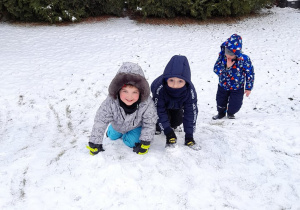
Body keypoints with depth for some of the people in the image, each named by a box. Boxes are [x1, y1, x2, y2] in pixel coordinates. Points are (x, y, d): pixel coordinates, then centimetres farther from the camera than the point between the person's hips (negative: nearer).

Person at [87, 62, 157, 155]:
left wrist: (145, 143, -25)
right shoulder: (110, 102, -43)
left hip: (136, 126, -2)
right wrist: (95, 143, -28)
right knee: (112, 136, 22)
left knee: (131, 142, -4)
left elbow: (150, 123, -26)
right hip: (118, 125, 2)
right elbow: (100, 121, -32)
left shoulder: (147, 103, -43)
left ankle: (130, 134, 25)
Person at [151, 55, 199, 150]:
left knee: (178, 119, -9)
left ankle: (172, 126, 24)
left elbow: (191, 113, -32)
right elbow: (160, 111, -38)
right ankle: (157, 126, 9)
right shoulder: (159, 88, -46)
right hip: (162, 103, -2)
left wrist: (189, 136, -33)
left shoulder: (190, 90, -40)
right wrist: (168, 132, -41)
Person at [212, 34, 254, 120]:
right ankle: (221, 113, 50)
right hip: (223, 86, 2)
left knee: (235, 105, 3)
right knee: (220, 102, 18)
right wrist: (226, 67, -35)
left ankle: (230, 113, 39)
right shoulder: (222, 56, -19)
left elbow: (250, 73, -14)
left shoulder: (244, 59, -25)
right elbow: (216, 69, -18)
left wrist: (248, 88, -8)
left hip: (237, 88, -2)